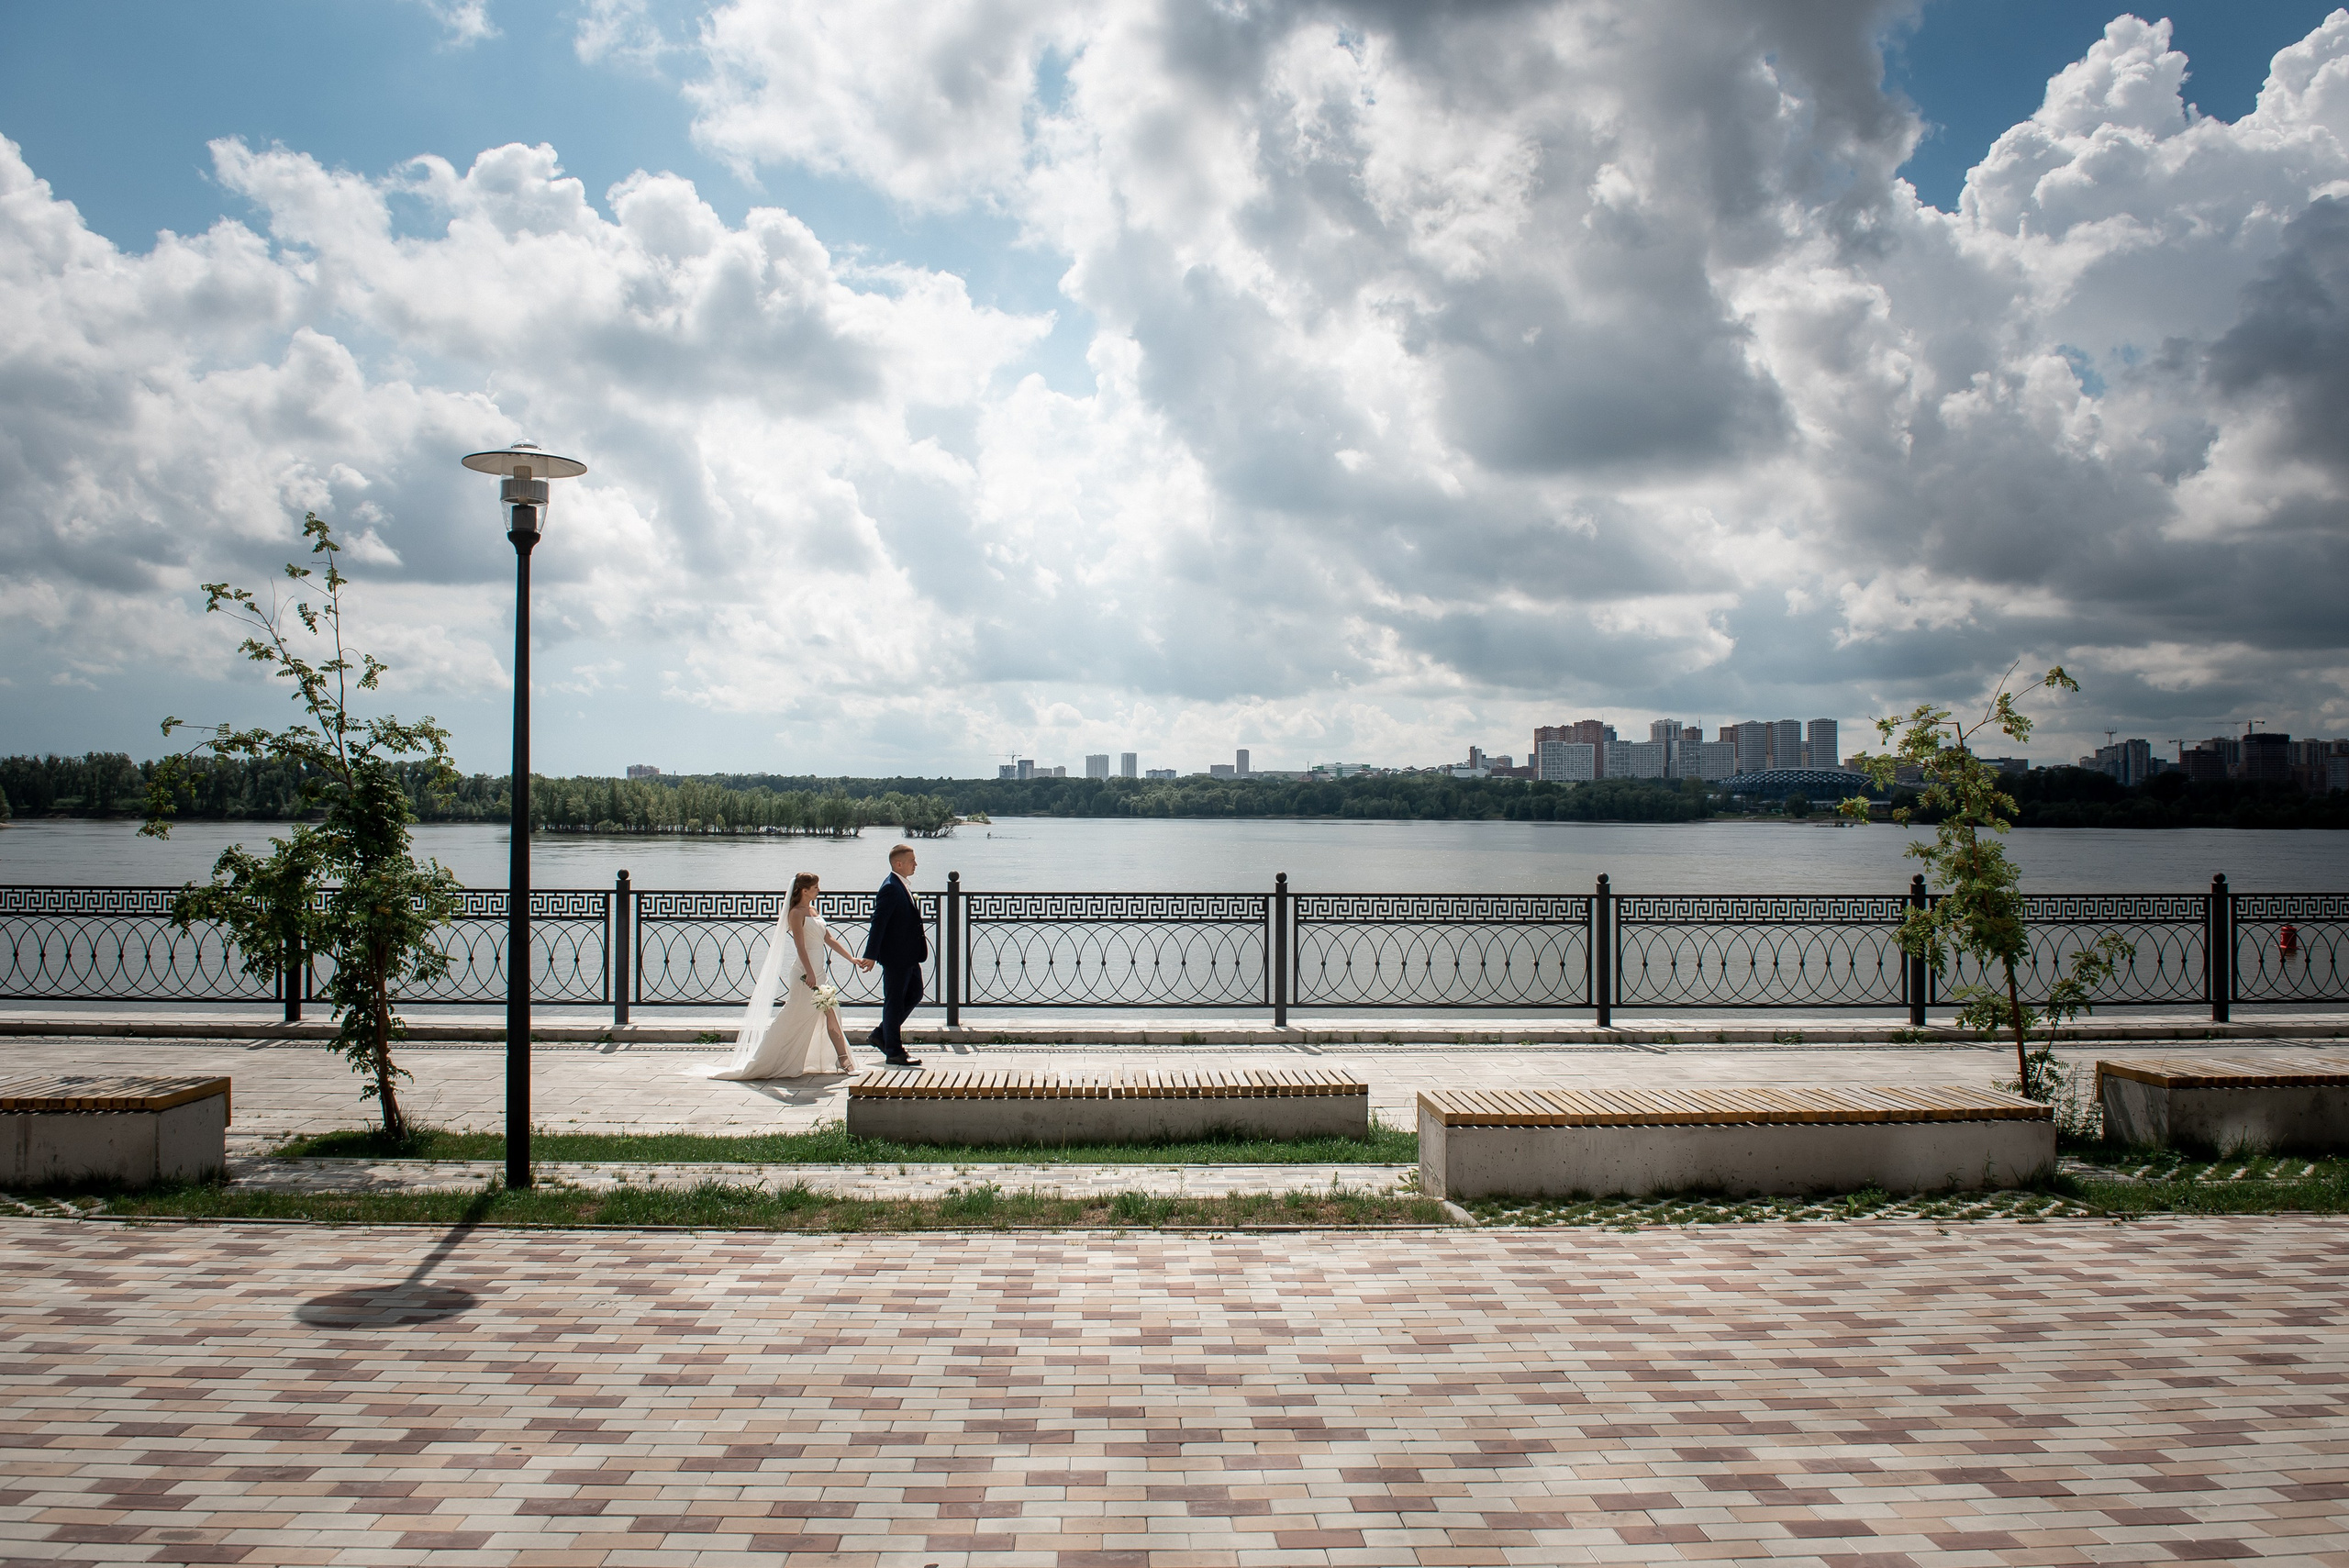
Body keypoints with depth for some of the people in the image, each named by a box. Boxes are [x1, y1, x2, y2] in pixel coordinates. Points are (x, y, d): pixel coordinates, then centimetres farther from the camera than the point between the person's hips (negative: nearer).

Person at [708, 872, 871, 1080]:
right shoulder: (796, 913, -11)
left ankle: (843, 1060, 7)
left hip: (818, 972, 9)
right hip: (806, 972, -9)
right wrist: (809, 973, -27)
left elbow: (829, 939, 16)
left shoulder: (814, 911, 14)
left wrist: (851, 958, 9)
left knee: (830, 1013, 4)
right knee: (795, 1018, -4)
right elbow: (800, 946, -19)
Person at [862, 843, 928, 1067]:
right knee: (894, 1001, 0)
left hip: (909, 956, 10)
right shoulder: (890, 889, -18)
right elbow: (878, 923, -21)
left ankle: (880, 1036, 26)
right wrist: (870, 955, -24)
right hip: (896, 956, -10)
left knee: (914, 995, 16)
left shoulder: (902, 887, 13)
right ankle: (894, 1052, 8)